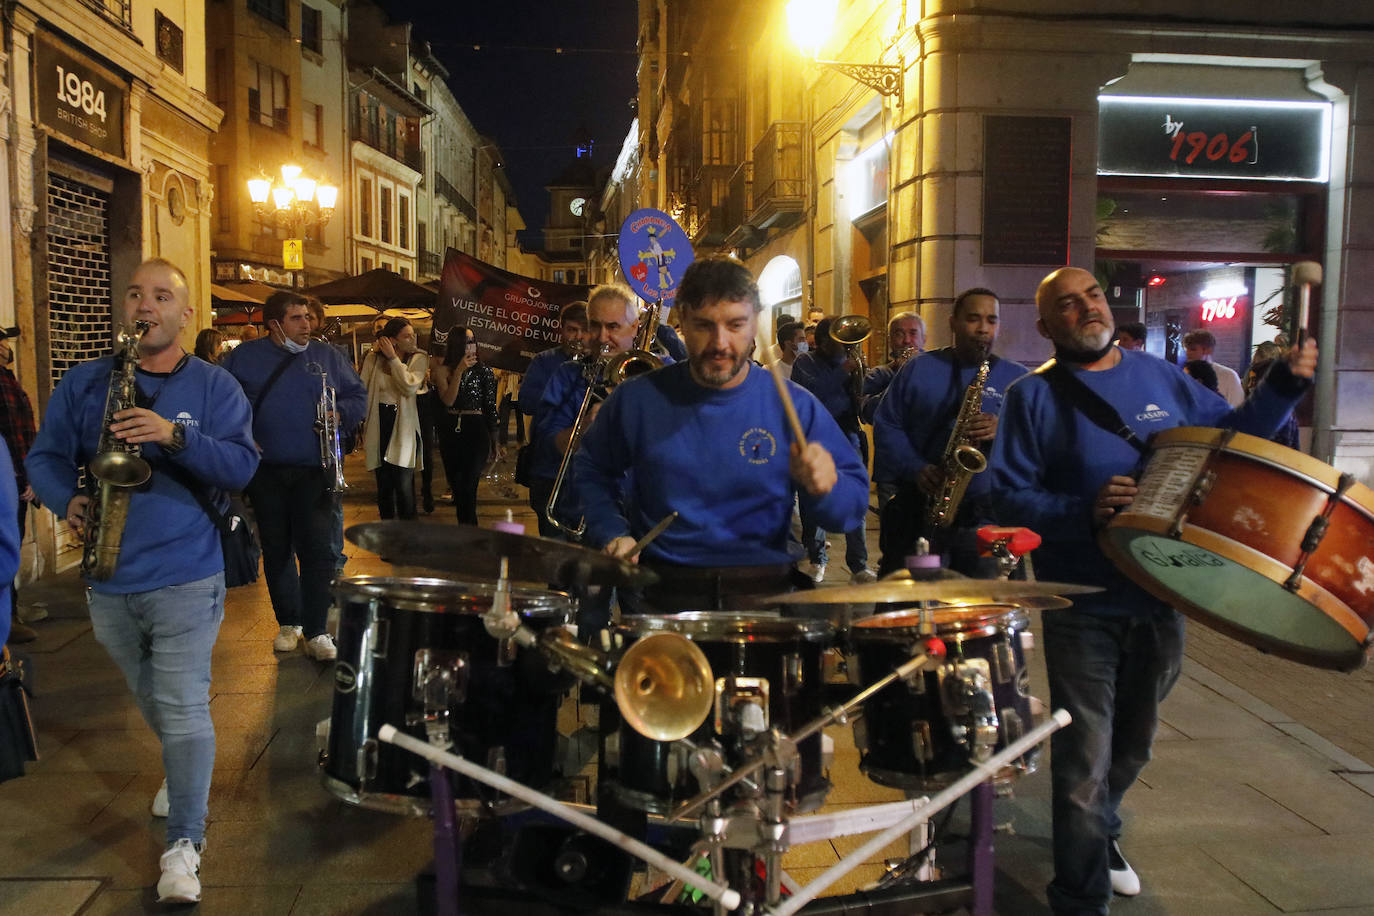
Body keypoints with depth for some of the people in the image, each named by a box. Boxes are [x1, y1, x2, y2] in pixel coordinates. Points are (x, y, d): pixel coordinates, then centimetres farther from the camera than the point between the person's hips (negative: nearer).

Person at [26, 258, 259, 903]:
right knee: (151, 702, 21)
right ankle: (186, 771, 47)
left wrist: (174, 435, -26)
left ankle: (184, 844, 3)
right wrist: (68, 499, -14)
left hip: (185, 578, -4)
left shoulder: (214, 387, -2)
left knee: (183, 711, -6)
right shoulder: (83, 383, 6)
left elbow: (242, 466, -12)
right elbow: (44, 456, 7)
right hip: (107, 582, 4)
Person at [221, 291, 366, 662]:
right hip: (267, 473, 1)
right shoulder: (244, 357, 4)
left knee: (319, 550, -7)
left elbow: (358, 394, 13)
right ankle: (288, 622, 28)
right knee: (277, 551, 11)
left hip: (315, 471, -1)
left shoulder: (326, 356, 7)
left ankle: (316, 631, 2)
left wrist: (341, 413, -8)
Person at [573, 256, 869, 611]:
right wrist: (612, 531, 3)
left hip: (765, 595, 0)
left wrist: (826, 486, -20)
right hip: (662, 594, 0)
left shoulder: (795, 406, 0)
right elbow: (592, 469, 19)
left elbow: (854, 506, 2)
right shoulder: (637, 400, 2)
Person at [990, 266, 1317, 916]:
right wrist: (1083, 512, -28)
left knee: (1132, 744, 23)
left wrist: (1284, 384, 2)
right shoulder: (1034, 396, -8)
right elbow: (1010, 496, -14)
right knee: (1085, 760, -1)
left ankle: (1099, 833, 49)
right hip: (1081, 607, -5)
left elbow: (1230, 434, 16)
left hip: (1160, 598, 5)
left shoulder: (1159, 376, 7)